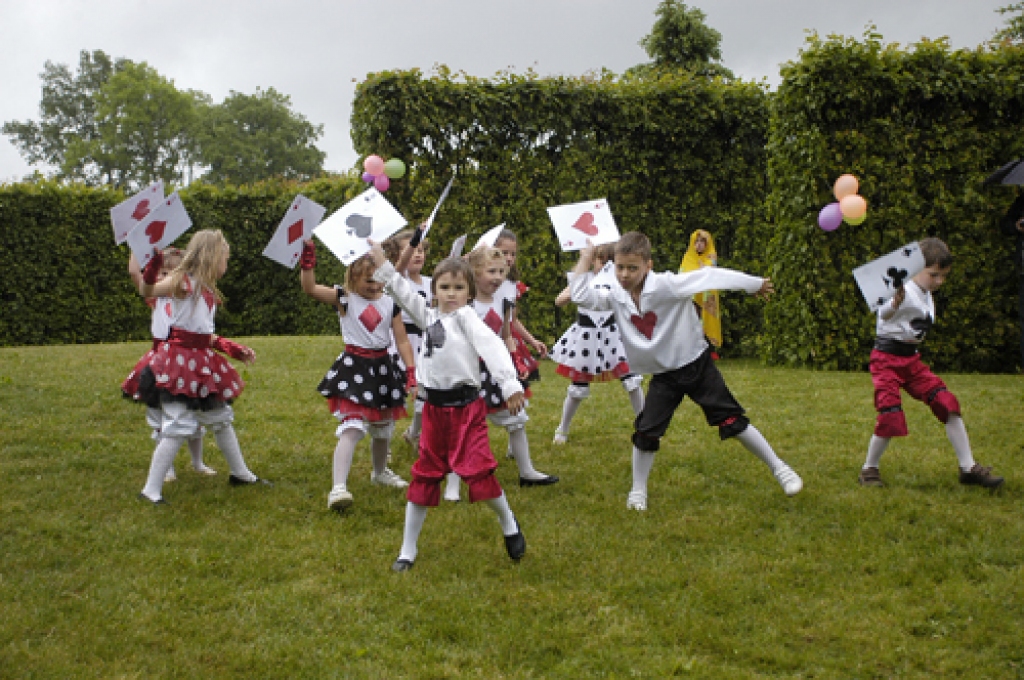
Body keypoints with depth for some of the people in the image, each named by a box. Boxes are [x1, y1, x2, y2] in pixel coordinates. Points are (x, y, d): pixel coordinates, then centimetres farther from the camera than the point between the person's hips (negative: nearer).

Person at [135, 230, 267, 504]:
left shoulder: (208, 290, 14)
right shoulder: (183, 281, -11)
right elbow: (147, 291, -28)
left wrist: (235, 349, 21)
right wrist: (153, 265, -45)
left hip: (202, 362, 9)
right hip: (180, 359, -9)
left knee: (221, 418, 20)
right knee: (178, 427, -11)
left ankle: (241, 474, 37)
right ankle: (151, 490, -3)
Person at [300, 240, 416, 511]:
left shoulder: (390, 304, 4)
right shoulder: (345, 299, -5)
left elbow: (402, 341, 4)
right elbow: (310, 289, -18)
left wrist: (411, 369, -4)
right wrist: (308, 261, -28)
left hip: (383, 367, 4)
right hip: (353, 368, -4)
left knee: (383, 428, 19)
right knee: (351, 427, -18)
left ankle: (380, 472, 45)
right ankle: (338, 488, -22)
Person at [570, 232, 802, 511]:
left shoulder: (667, 285, -24)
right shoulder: (616, 297, -8)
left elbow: (710, 276, -21)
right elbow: (580, 296, -13)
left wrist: (756, 284, -16)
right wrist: (586, 257, -12)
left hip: (697, 367, -3)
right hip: (663, 378, 4)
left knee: (733, 421, -1)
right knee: (646, 433, -2)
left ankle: (779, 468, 15)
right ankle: (638, 490, 19)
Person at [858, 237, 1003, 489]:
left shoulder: (927, 295, 8)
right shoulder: (905, 293, -20)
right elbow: (884, 314, -43)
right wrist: (895, 303, -62)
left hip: (911, 360, 8)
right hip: (887, 360, -8)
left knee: (948, 404, -2)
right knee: (890, 417, -15)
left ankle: (968, 468, 5)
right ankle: (868, 469, 8)